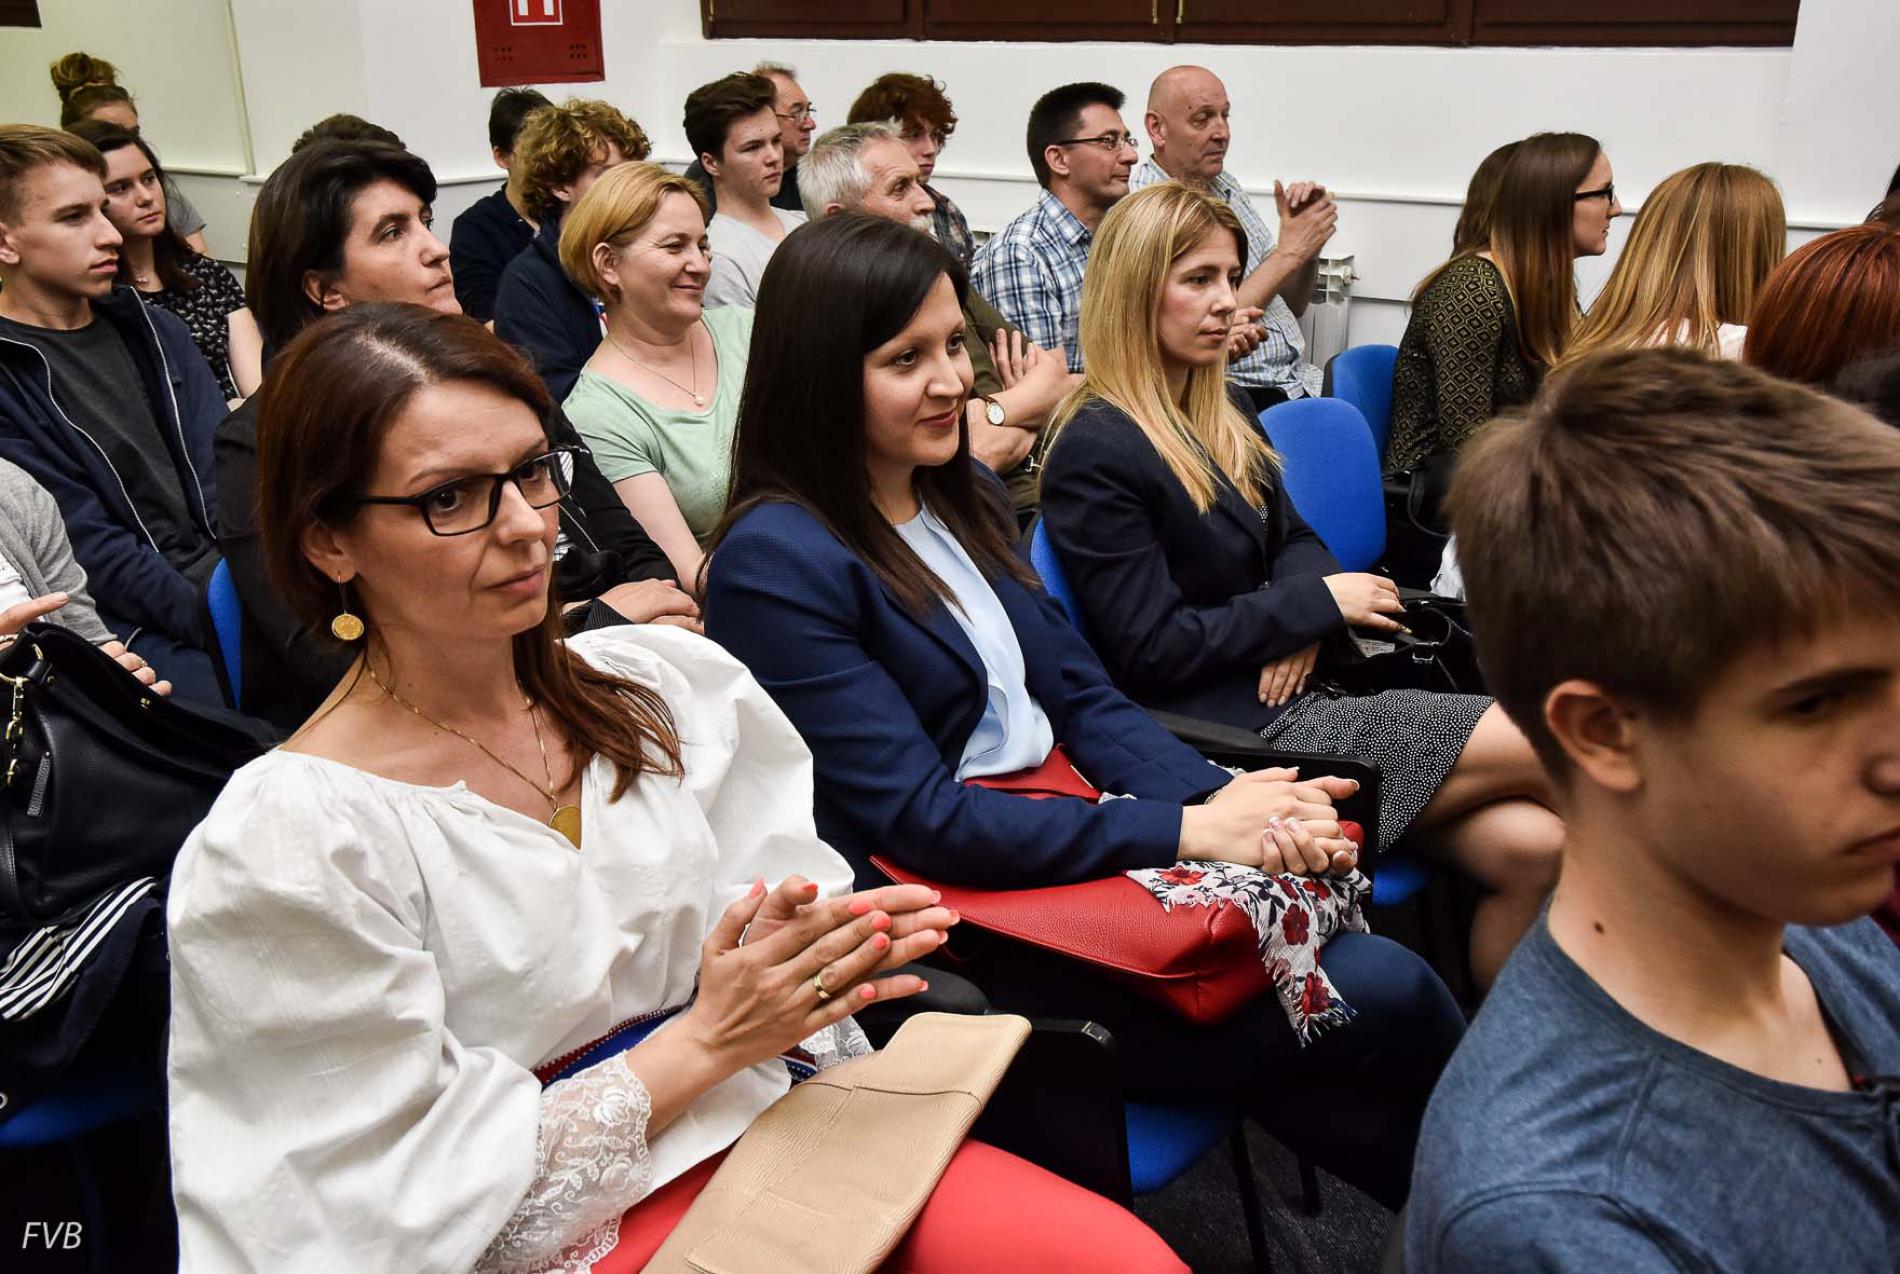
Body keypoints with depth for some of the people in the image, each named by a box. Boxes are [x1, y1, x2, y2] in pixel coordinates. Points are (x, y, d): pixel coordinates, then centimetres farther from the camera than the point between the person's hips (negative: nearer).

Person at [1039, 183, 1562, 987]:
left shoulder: (1224, 413, 15)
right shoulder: (1095, 453, -13)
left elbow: (1294, 538, 21)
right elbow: (1153, 651, -16)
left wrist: (1299, 618, -4)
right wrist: (1315, 604, -11)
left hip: (1296, 700, 8)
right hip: (1236, 738, -8)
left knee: (1532, 846, -10)